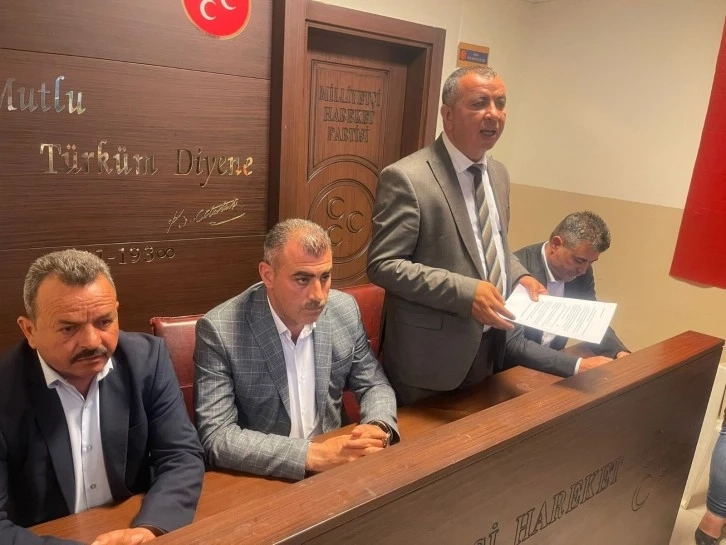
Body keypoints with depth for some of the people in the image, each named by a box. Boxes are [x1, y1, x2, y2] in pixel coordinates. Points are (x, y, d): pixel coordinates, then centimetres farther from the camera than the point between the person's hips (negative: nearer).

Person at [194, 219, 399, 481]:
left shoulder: (345, 310, -5)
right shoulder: (219, 329, -18)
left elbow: (374, 384, 5)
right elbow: (215, 437, -20)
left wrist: (379, 428, -16)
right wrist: (313, 454, -28)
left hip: (335, 464, 4)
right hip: (260, 478, -4)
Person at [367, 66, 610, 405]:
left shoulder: (498, 173, 8)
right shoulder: (405, 178, -18)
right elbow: (383, 264, -20)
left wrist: (517, 276, 0)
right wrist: (465, 291, -26)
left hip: (491, 342, 7)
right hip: (432, 355, -7)